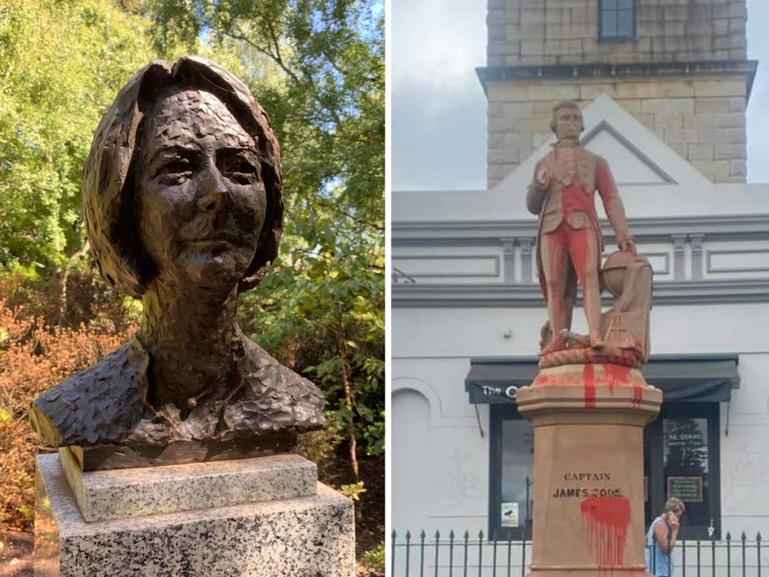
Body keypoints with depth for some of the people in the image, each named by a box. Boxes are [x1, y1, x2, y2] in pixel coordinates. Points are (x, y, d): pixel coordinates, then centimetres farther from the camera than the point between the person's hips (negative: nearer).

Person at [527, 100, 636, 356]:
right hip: (552, 227, 3)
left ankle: (595, 335, -35)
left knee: (589, 277, -21)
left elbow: (611, 199, 10)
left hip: (583, 224, -2)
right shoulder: (543, 164, 26)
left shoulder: (596, 162, 21)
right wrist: (538, 185, -3)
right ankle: (558, 338, -14)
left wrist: (623, 233, -4)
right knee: (555, 284, -9)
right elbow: (533, 206, 20)